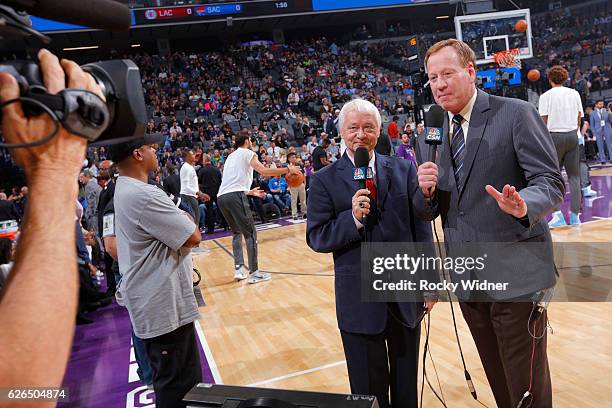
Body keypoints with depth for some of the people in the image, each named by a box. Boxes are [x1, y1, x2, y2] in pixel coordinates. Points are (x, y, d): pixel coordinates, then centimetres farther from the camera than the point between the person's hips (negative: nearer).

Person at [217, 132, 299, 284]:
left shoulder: (231, 156, 29)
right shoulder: (248, 153, 7)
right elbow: (264, 172, -7)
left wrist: (250, 192, 41)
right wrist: (287, 169, 2)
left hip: (221, 197, 8)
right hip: (236, 196, -8)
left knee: (237, 232, 21)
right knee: (250, 233, 1)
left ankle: (239, 269, 15)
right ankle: (254, 273, 2)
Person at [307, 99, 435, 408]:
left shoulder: (404, 170, 2)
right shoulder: (325, 181, -5)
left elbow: (421, 226, 3)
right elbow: (316, 238, -8)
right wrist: (352, 218, -24)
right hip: (359, 300, -2)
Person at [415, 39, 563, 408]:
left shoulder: (515, 114, -6)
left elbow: (551, 181, -10)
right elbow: (428, 212, 10)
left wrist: (524, 205, -31)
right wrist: (426, 191, -13)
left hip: (517, 273, -4)